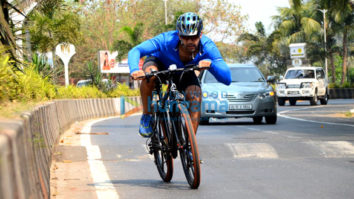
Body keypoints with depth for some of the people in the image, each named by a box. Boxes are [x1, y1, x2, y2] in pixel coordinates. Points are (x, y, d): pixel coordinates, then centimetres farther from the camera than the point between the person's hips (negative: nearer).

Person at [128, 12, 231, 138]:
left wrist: (211, 63, -57)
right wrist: (134, 70, -63)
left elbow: (227, 79, -38)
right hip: (160, 63, -2)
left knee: (196, 99, -25)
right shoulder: (166, 40, -38)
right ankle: (146, 116, -15)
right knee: (150, 73, -36)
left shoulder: (207, 46, -33)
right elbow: (135, 51, -42)